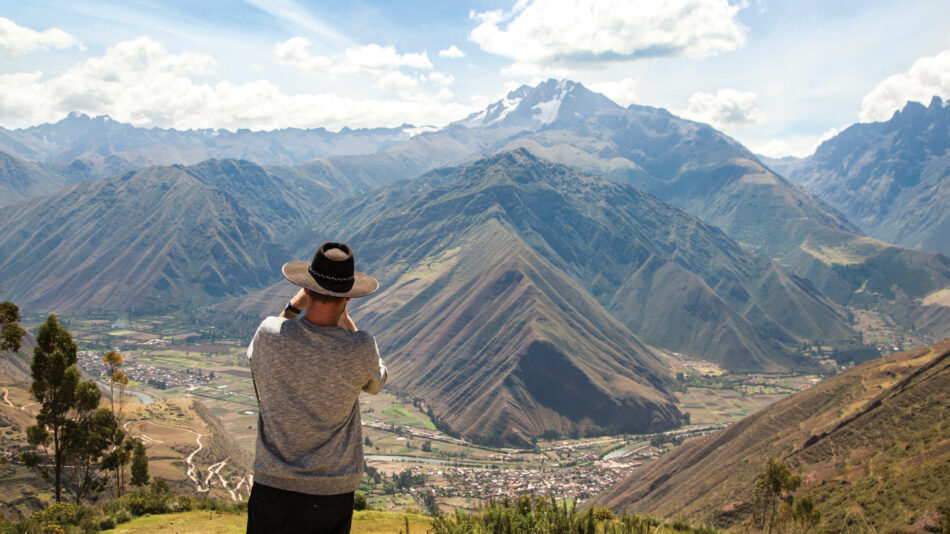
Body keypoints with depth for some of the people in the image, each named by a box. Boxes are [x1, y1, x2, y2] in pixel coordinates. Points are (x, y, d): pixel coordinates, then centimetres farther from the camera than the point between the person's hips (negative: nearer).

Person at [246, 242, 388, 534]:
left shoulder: (270, 333, -14)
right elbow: (376, 383, 8)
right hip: (332, 489, -1)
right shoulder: (360, 348, -18)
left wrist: (291, 308, 14)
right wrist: (346, 319, 6)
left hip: (272, 485, 1)